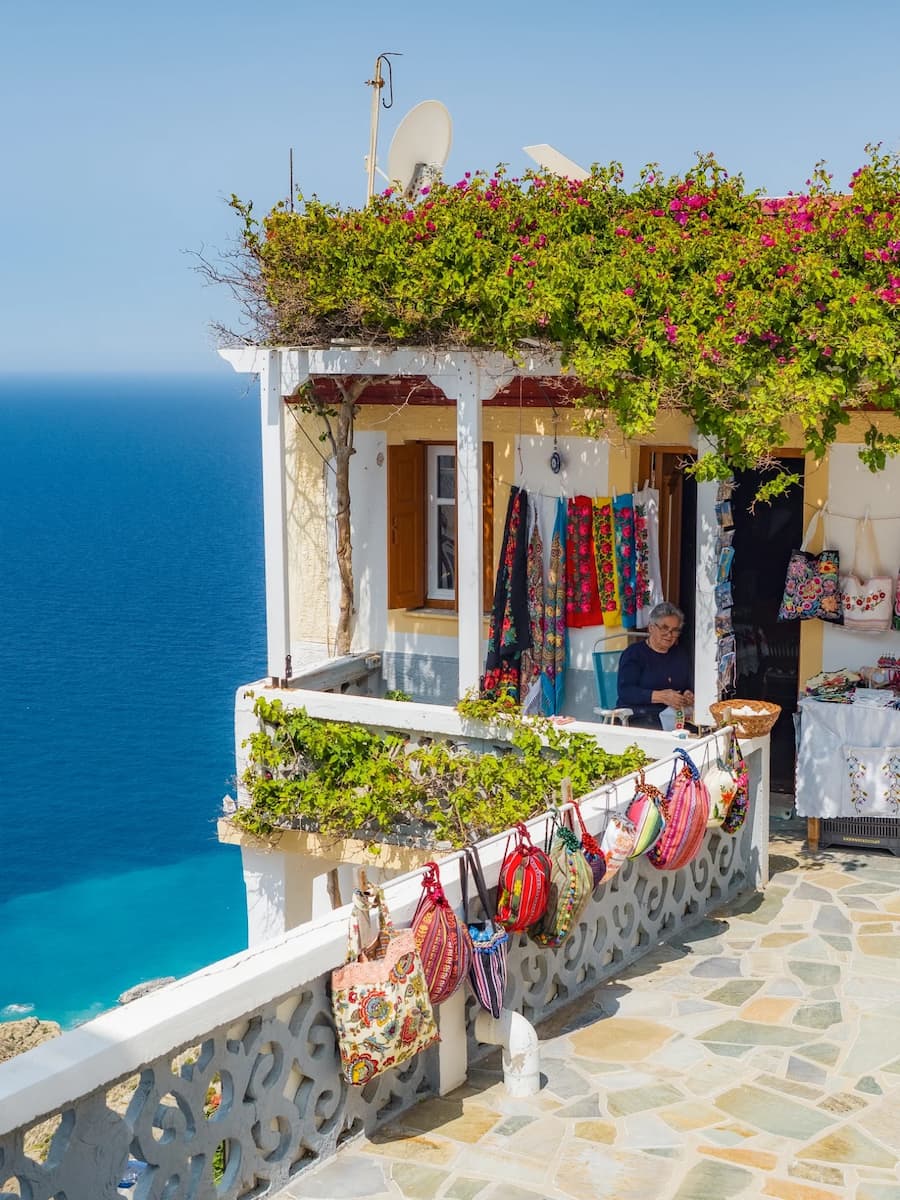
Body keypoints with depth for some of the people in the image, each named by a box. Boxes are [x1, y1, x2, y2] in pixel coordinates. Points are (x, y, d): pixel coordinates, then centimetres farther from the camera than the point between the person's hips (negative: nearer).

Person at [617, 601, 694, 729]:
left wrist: (689, 696, -8)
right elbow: (625, 691, -12)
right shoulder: (633, 653, 1)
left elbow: (690, 685, 18)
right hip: (638, 717, -4)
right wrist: (661, 697, -23)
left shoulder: (681, 654, 20)